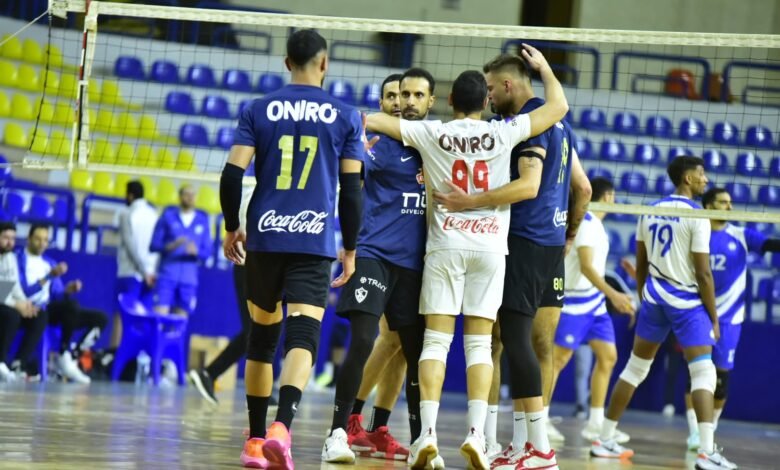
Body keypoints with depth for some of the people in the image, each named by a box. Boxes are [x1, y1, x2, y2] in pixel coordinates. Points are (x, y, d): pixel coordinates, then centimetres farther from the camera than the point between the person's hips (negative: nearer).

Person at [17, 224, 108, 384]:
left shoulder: (50, 263, 22)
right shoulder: (19, 260, -1)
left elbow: (57, 296, 16)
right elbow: (21, 292, -14)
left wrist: (68, 290, -7)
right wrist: (49, 276, -20)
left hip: (50, 310, 8)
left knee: (100, 318, -4)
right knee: (71, 304, -35)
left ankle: (73, 356, -15)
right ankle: (65, 357, -26)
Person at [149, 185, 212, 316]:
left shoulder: (202, 220, 10)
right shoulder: (168, 216, 6)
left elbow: (207, 252, 9)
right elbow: (153, 245, 3)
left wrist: (196, 251, -13)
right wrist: (171, 246, -17)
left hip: (189, 280, 2)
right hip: (167, 276, -2)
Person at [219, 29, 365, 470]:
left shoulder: (259, 110, 5)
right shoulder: (345, 116, 4)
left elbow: (233, 173, -1)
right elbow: (352, 189, 2)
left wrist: (231, 228, 13)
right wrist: (350, 250, 10)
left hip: (265, 236, 2)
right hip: (314, 240, -2)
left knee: (262, 335, 14)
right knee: (303, 337, -10)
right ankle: (282, 427, -32)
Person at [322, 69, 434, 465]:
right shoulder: (382, 139, -1)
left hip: (414, 261, 5)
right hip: (373, 252, -5)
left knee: (415, 350, 8)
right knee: (362, 342, -16)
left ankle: (421, 440, 16)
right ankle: (338, 433, -12)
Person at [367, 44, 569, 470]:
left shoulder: (432, 133, -1)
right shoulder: (503, 134, -1)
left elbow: (373, 121, 4)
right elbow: (558, 105, 9)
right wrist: (543, 67, 23)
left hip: (445, 245, 0)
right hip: (490, 245, 0)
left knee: (436, 340, 0)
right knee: (479, 343, 3)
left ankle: (427, 433, -11)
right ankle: (476, 433, -9)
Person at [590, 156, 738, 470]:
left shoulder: (650, 212, 8)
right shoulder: (696, 217, -11)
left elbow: (641, 266, 12)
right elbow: (703, 273, -12)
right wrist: (713, 318, -6)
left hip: (654, 299, 6)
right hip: (688, 303, -6)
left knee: (636, 367, 15)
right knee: (703, 372, -7)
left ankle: (605, 440, 18)